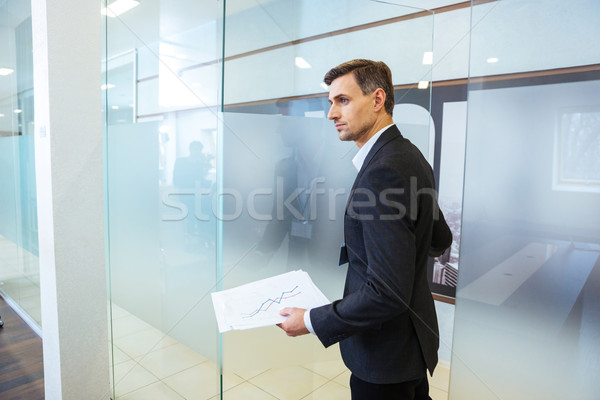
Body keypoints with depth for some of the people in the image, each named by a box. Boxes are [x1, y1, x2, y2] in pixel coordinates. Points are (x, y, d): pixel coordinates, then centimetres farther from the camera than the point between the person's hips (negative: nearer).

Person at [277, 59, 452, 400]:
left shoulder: (383, 170, -28)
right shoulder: (410, 155, 2)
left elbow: (387, 292, -30)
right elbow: (440, 240, 12)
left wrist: (311, 321, -20)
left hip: (385, 358, -9)